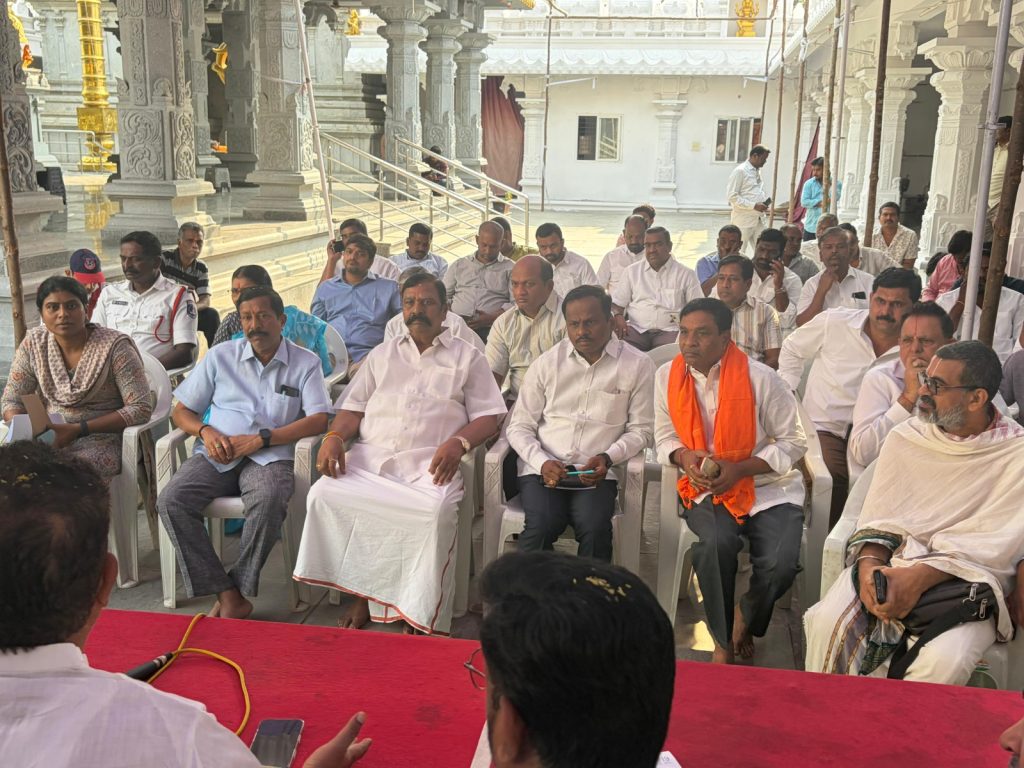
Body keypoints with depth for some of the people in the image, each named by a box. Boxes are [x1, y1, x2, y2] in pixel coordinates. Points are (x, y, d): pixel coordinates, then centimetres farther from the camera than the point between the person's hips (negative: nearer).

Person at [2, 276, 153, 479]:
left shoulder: (115, 346, -11)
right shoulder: (34, 343, 3)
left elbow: (141, 409, -14)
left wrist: (78, 429, -20)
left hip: (100, 439, -4)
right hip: (47, 437, 4)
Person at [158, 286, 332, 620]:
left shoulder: (305, 363, 8)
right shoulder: (220, 356, 15)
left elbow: (319, 419, -4)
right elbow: (181, 411, 17)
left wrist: (261, 439, -14)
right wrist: (206, 431, -7)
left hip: (269, 457, -3)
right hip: (217, 455, 3)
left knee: (269, 501, -37)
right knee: (171, 500, -25)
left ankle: (238, 589, -17)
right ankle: (228, 595, -22)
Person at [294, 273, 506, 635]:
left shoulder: (467, 358, 17)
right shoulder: (382, 355, 27)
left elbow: (488, 417, 8)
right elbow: (353, 408, 21)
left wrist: (458, 442, -13)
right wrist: (335, 436, -2)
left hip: (429, 465, -3)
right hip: (369, 457, 3)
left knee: (435, 511, -36)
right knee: (324, 495, -26)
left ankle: (416, 615, -21)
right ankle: (360, 591, -12)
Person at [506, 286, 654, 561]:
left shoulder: (638, 365, 5)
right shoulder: (547, 363, 8)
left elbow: (640, 429, 9)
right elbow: (519, 427, 9)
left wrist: (607, 458, -9)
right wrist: (542, 462, -10)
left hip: (597, 473, 0)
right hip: (542, 468, 1)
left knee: (594, 527, -30)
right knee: (543, 524, -29)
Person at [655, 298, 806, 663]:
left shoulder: (760, 378, -12)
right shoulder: (667, 376, -1)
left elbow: (793, 441, -5)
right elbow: (665, 435, 12)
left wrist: (739, 469, -16)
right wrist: (684, 456, -11)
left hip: (768, 486, -1)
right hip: (706, 487, 1)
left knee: (779, 565, -24)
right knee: (717, 541, -32)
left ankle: (746, 616, 15)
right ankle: (723, 641, -8)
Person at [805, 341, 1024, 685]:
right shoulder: (904, 438, 6)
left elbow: (995, 547, -12)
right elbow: (878, 518, 4)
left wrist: (921, 577, -23)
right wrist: (869, 565, -16)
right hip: (891, 564, 3)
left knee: (944, 660, -32)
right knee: (827, 623, -23)